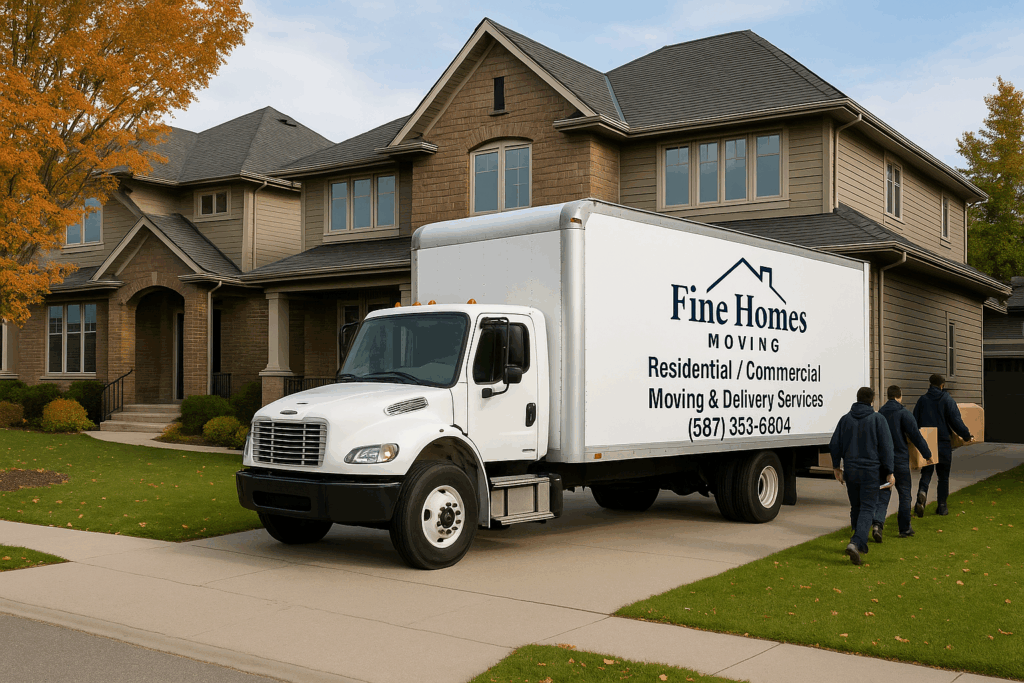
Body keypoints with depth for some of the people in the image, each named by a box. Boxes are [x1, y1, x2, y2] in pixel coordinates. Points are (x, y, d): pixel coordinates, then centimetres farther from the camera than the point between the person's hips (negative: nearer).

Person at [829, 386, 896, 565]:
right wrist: (889, 472, -2)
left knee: (856, 508, 17)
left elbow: (834, 445, 6)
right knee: (867, 509, -3)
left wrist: (836, 467, 19)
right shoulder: (877, 419, -6)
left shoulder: (845, 419, 4)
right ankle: (856, 543, -22)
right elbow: (886, 447, -8)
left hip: (850, 470, 4)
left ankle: (861, 544, 25)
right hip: (871, 471, -4)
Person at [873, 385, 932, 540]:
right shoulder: (903, 413, -10)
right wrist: (927, 454, -3)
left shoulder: (879, 413, 7)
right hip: (900, 459, -4)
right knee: (904, 494, 10)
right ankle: (905, 529, 17)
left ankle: (877, 523, -16)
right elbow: (916, 436, -12)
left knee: (883, 494, 5)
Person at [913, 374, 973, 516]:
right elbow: (956, 421, -9)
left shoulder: (922, 400, 4)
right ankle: (942, 506, 13)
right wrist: (967, 436, 2)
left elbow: (914, 421, 4)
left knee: (926, 473, 4)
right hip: (943, 444, -1)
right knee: (943, 476, 10)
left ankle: (922, 494, -25)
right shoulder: (947, 400, -3)